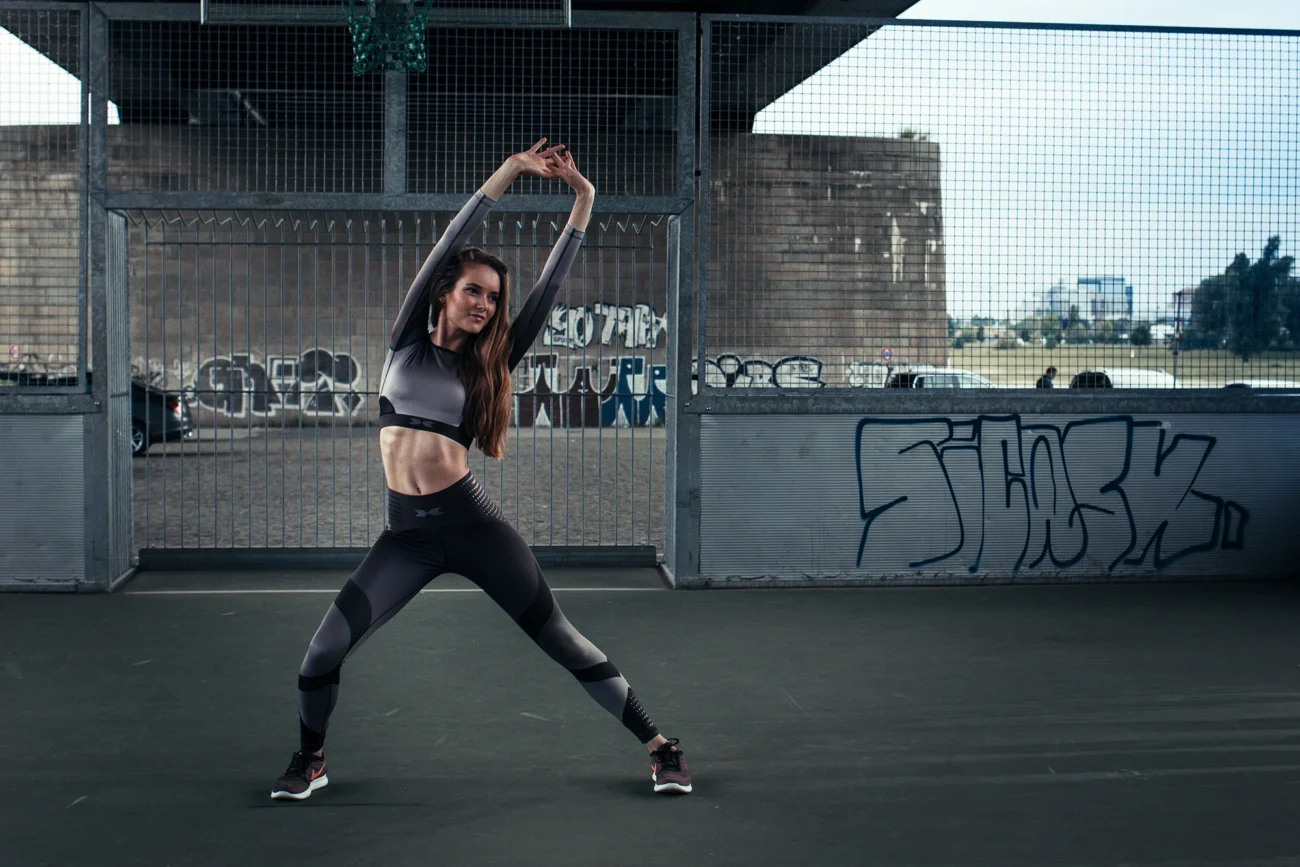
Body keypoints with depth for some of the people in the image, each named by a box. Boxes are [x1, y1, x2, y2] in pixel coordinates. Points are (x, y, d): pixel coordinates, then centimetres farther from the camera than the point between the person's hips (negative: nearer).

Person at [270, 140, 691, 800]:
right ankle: (309, 760, 22)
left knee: (561, 640, 0)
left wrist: (583, 201, 1)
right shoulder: (408, 343, 8)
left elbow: (548, 288, 4)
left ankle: (656, 744, 11)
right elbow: (445, 248, 0)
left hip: (471, 523, 0)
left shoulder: (489, 365, 8)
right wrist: (509, 172, -4)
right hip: (406, 534, 1)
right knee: (323, 652, -6)